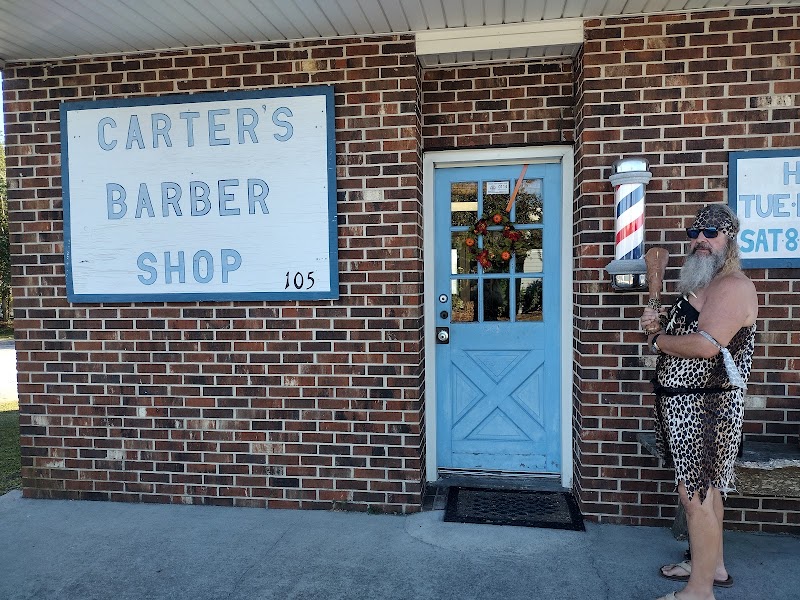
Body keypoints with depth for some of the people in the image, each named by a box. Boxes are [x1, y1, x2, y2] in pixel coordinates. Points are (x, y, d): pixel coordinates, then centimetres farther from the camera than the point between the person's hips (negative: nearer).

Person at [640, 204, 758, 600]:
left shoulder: (733, 286, -16)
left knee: (695, 494, -3)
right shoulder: (698, 285, 16)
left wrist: (657, 339, -12)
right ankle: (712, 565, 35)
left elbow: (705, 345, -28)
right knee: (704, 488, 19)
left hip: (705, 408, -10)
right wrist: (658, 323, 1)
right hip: (687, 404, 10)